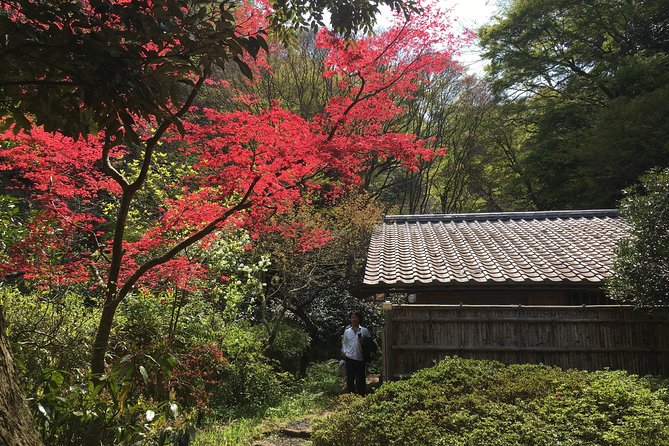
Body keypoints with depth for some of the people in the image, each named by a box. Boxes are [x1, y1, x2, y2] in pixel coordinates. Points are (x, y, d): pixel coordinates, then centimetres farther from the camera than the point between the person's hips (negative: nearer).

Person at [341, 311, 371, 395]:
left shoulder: (364, 331, 2)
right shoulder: (347, 331, 7)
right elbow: (344, 342, 20)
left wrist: (363, 341, -10)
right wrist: (344, 351, 5)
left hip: (360, 358, -1)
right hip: (350, 357, 1)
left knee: (361, 378, 6)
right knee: (350, 378, 6)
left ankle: (362, 394, 17)